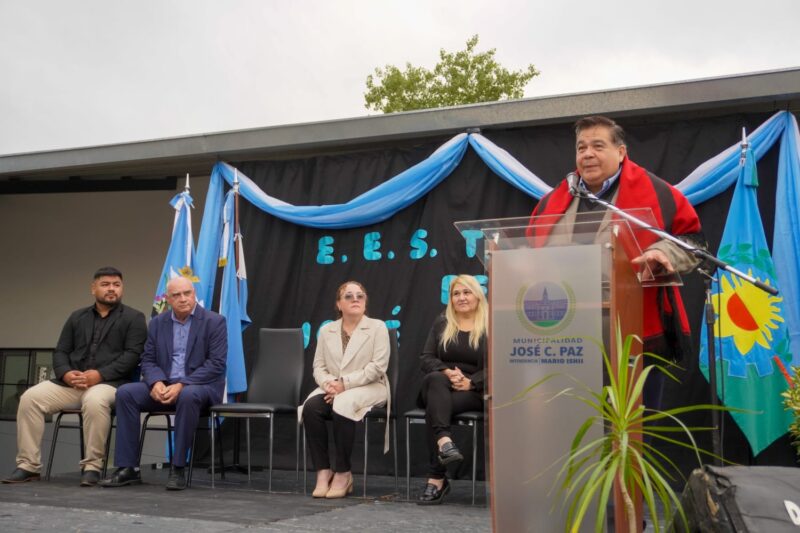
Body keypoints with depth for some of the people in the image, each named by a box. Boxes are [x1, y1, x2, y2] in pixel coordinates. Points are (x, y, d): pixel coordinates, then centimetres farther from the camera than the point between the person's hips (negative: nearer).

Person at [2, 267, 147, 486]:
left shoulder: (133, 318, 6)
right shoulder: (77, 317, 20)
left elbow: (132, 355, -6)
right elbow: (60, 352, 15)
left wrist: (99, 374, -18)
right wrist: (66, 373, -8)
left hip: (109, 383, -5)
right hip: (70, 383, 5)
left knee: (95, 401, -38)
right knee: (30, 397, -18)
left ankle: (92, 466, -24)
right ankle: (28, 465, -11)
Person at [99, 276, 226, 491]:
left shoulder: (214, 322, -5)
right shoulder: (157, 323, 10)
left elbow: (216, 364, -13)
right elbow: (148, 360, 8)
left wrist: (181, 385, -22)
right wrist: (156, 382, -16)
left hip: (201, 386, -5)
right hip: (164, 385, 5)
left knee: (188, 396, -39)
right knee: (125, 393, -19)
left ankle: (177, 468, -28)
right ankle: (127, 467, -18)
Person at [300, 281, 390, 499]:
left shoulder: (377, 327, 2)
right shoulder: (326, 330, 15)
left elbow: (378, 366, -9)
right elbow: (319, 366, 10)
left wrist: (345, 383, -17)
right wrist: (328, 383, -14)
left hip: (369, 388, -4)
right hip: (333, 389, 4)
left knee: (342, 405, -36)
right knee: (311, 406, -29)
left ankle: (343, 473, -22)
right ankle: (323, 471, -22)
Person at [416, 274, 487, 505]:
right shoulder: (441, 323, 16)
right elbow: (426, 359, 7)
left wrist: (470, 382, -18)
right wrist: (447, 372, -14)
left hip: (473, 392, -2)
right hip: (441, 386, 3)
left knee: (435, 408, -33)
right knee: (435, 379, -35)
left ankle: (436, 478, -36)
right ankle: (444, 442, -54)